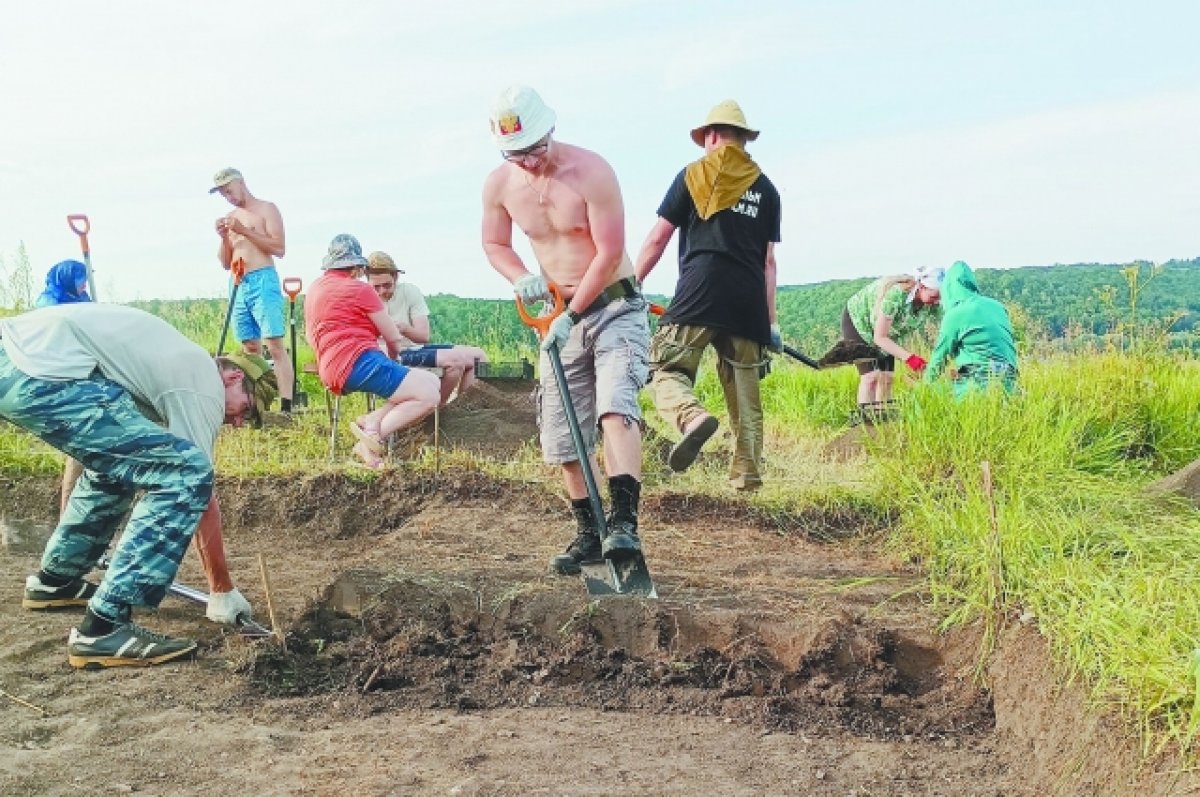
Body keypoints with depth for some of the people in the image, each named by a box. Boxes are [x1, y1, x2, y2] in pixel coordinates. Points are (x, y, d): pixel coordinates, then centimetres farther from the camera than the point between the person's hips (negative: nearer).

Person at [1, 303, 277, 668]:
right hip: (40, 373, -11)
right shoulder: (203, 385, 1)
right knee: (188, 473, -11)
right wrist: (223, 591, 10)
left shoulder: (183, 363, 28)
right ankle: (104, 628, -10)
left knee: (120, 460, 30)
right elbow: (200, 496, 0)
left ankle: (54, 581, 41)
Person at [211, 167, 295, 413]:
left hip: (263, 281, -7)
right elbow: (225, 263, 20)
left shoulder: (266, 209, 4)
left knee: (274, 345, -15)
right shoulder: (229, 218, 21)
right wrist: (224, 237, 3)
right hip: (239, 286, 7)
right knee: (250, 349, 4)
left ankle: (286, 406, -22)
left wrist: (244, 231, -12)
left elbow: (279, 248, -8)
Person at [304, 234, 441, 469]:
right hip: (359, 363, -9)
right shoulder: (360, 289, -2)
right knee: (429, 396, -15)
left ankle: (373, 420, -11)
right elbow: (394, 339, 1)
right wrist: (393, 360, 23)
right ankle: (374, 435, -21)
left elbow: (311, 337, 35)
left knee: (431, 381, 10)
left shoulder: (314, 288, 23)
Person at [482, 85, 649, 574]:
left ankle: (623, 523, -28)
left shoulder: (591, 171, -17)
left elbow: (609, 253, -17)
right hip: (561, 314, 6)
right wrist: (520, 280, -8)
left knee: (615, 407, -26)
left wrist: (572, 315, -17)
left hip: (615, 306, -5)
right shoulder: (499, 184, -2)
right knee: (562, 434, 5)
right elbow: (494, 244, 13)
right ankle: (588, 535, 18)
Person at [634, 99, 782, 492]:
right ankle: (747, 475, 9)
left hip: (699, 296, -4)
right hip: (748, 303, 4)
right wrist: (770, 320, 14)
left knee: (667, 369, -3)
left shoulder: (693, 175, 8)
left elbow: (657, 240, 4)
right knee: (745, 390, 10)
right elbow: (768, 261, 13)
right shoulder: (765, 188, 17)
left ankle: (691, 416, -34)